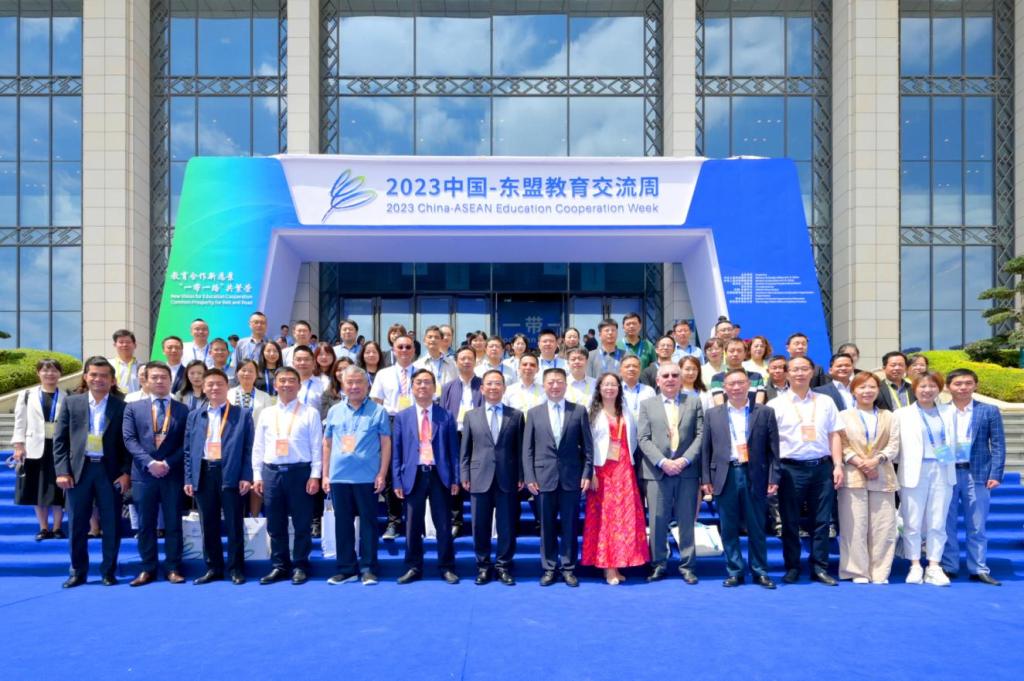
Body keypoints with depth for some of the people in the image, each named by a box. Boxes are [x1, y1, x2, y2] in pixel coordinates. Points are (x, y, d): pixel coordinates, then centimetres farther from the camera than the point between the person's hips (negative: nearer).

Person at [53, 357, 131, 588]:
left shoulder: (122, 406, 2)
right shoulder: (71, 402, 7)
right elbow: (60, 439, 5)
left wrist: (126, 472, -8)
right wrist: (62, 471, -4)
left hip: (110, 471, -1)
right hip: (78, 469, 1)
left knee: (111, 525, 4)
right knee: (77, 525, 6)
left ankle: (109, 572, 15)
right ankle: (78, 572, 18)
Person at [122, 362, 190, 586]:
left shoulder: (183, 410, 7)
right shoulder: (133, 408, 9)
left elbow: (187, 443, 2)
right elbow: (129, 440, -1)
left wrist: (168, 463, -11)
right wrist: (149, 462, -14)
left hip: (173, 474, -1)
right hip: (143, 474, 1)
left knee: (173, 524, 3)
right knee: (145, 524, 6)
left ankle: (173, 568, 9)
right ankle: (147, 569, 13)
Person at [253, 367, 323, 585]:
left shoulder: (310, 412, 1)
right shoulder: (266, 413, 11)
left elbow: (317, 446, -2)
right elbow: (258, 447, 12)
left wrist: (315, 475, -7)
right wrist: (257, 475, 6)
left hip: (300, 471, -3)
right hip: (271, 472, 3)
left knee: (302, 523, 2)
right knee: (275, 524, 9)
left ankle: (300, 566, 13)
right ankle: (279, 566, 20)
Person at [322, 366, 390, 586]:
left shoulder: (378, 411, 1)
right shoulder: (335, 411, 10)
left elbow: (385, 443, -1)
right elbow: (327, 444, 12)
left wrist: (382, 474, -8)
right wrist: (325, 475, 7)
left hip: (367, 477, -3)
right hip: (339, 477, 3)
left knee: (368, 522, 2)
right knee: (342, 523, 8)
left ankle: (368, 569, 10)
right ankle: (346, 569, 17)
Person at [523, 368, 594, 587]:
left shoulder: (579, 411, 4)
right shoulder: (534, 413, 6)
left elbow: (587, 446, 3)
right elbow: (527, 449, 4)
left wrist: (587, 474, -4)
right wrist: (529, 477, -3)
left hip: (571, 477, -1)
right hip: (544, 477, 1)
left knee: (570, 525, 5)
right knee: (547, 526, 7)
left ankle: (568, 568, 15)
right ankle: (549, 568, 17)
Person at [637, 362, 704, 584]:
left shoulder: (694, 402, 10)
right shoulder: (647, 404, 9)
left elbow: (700, 435, 2)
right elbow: (643, 439, 0)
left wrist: (685, 460, -10)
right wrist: (662, 462, -12)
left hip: (687, 470, 0)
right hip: (656, 471, 0)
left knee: (686, 520, 5)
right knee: (657, 521, 1)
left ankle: (687, 566, 13)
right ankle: (659, 565, 12)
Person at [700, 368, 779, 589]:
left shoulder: (765, 412, 5)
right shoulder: (712, 414, 8)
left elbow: (773, 448, 3)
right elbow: (706, 449, 7)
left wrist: (773, 478, -3)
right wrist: (706, 479, 1)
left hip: (755, 476, -1)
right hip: (725, 476, 1)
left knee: (756, 528, 6)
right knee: (729, 529, 5)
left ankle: (760, 572, 18)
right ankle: (735, 571, 16)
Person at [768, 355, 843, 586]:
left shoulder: (825, 402, 11)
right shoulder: (776, 405, 2)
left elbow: (834, 435, 10)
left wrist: (838, 465, 1)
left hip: (822, 466, 2)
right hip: (791, 468, -2)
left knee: (822, 520, 5)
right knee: (790, 522, 4)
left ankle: (820, 568, 14)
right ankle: (792, 568, 15)